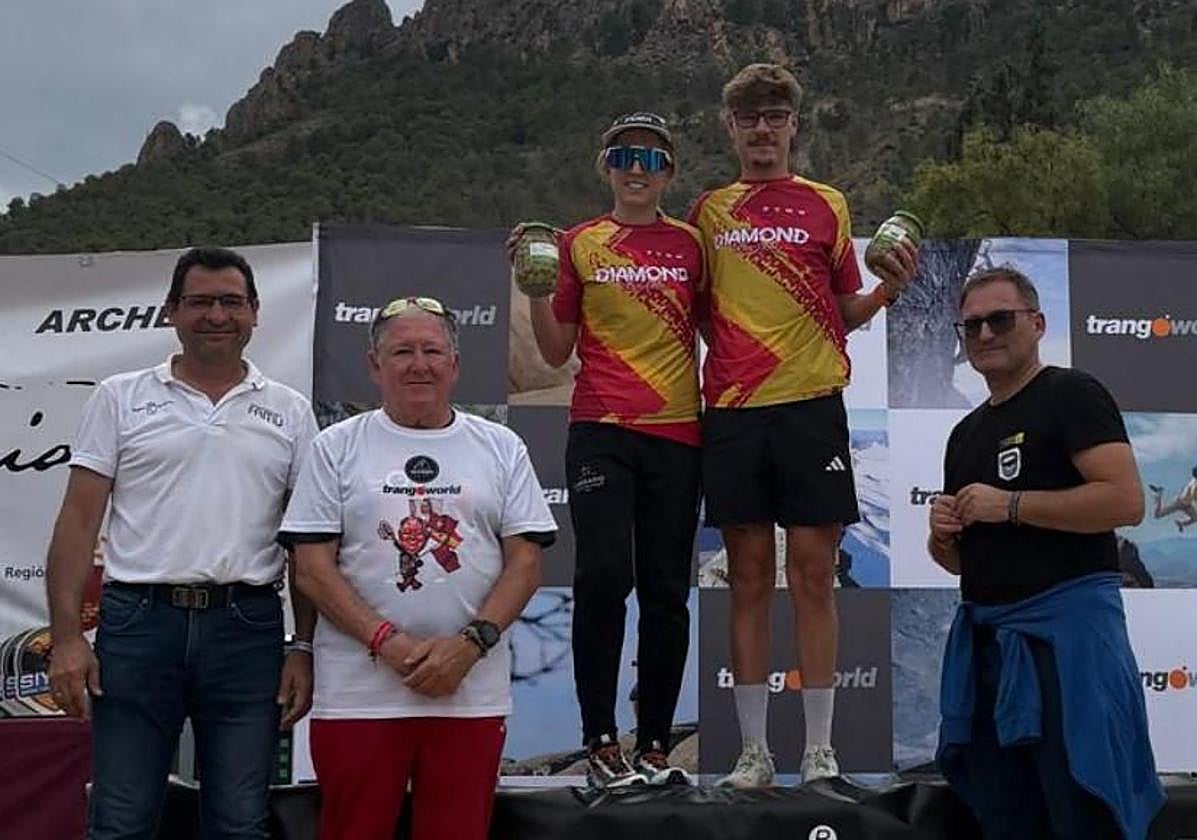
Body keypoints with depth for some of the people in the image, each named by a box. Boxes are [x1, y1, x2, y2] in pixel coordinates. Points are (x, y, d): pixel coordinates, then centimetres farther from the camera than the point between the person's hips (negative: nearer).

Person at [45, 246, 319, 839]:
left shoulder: (290, 412, 10)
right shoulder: (120, 398, 6)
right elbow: (79, 521, 2)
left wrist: (304, 648, 1)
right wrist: (67, 637, -6)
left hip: (247, 629, 1)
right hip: (138, 622, -1)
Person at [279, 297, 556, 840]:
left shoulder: (501, 448, 10)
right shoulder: (336, 448, 6)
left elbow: (525, 561, 5)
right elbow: (312, 567, 0)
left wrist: (471, 642, -9)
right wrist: (386, 642, -12)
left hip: (472, 691, 1)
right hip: (357, 690, -1)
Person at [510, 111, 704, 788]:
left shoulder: (691, 243, 11)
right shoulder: (580, 245, 8)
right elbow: (558, 351, 9)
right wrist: (534, 287, -4)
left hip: (677, 434, 2)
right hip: (602, 433, -2)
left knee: (667, 592, 3)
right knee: (605, 576, -14)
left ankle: (656, 744, 13)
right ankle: (602, 742, -4)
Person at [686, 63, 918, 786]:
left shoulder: (826, 206, 9)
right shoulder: (709, 211, 12)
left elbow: (845, 312, 11)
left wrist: (888, 290, -7)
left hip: (810, 406, -1)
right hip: (732, 410, 1)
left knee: (813, 575, -1)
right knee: (749, 577, 4)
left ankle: (821, 750, 7)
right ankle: (754, 751, 11)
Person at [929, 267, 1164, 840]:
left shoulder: (1070, 394, -4)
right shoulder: (966, 434, 19)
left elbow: (1126, 500, -18)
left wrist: (1011, 504, -15)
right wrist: (942, 535, 3)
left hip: (1064, 624, -8)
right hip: (985, 636, 8)